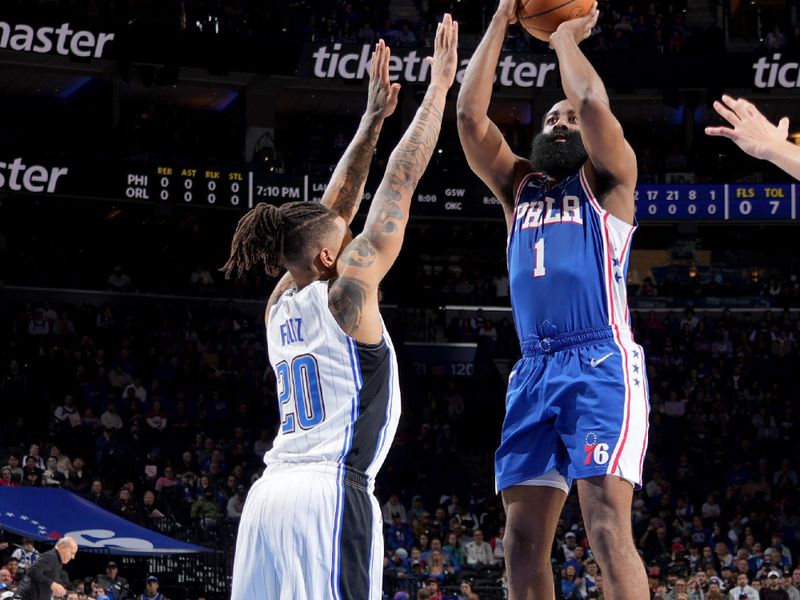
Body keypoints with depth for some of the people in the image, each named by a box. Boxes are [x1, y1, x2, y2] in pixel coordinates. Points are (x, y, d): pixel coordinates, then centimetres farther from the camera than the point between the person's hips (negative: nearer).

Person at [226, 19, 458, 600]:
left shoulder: (280, 306, 15)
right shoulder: (347, 294, -3)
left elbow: (331, 213, 25)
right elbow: (400, 180, -1)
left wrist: (373, 120, 27)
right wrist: (437, 89, 5)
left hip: (273, 491, 8)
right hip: (332, 491, -8)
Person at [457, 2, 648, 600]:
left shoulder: (607, 178, 9)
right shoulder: (517, 184, 23)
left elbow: (593, 104, -9)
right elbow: (470, 114, 10)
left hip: (602, 366, -5)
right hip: (534, 372, 6)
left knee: (608, 531, -18)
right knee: (524, 541, 0)